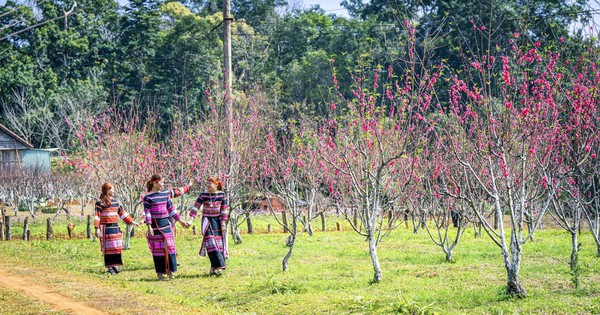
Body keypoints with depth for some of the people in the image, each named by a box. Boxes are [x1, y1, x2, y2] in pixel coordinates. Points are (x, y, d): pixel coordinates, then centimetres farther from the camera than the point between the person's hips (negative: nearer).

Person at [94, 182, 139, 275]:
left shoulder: (115, 201, 15)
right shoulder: (100, 202, -4)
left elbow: (122, 213, 20)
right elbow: (96, 216, -8)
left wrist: (132, 222, 18)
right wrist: (97, 229, -16)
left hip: (115, 227, 6)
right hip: (106, 228, -6)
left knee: (116, 247, 4)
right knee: (108, 248, -3)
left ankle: (115, 265, 12)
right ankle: (109, 267, 3)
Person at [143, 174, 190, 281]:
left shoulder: (165, 193, 9)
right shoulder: (148, 197, -6)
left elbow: (171, 208, 15)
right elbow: (147, 212, -10)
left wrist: (180, 221, 16)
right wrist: (149, 227, -18)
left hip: (166, 223, 5)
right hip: (155, 225, -5)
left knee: (169, 245, 2)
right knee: (158, 248, -1)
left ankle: (170, 269, 12)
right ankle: (160, 272, 6)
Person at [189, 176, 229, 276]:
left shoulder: (221, 195, -2)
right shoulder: (203, 195, -4)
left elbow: (224, 210, 0)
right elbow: (196, 207, -10)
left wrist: (223, 223, -4)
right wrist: (191, 220, -19)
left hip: (218, 221, 1)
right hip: (207, 221, -1)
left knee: (219, 243, 0)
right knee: (211, 243, -14)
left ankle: (214, 267, 7)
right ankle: (218, 265, -15)